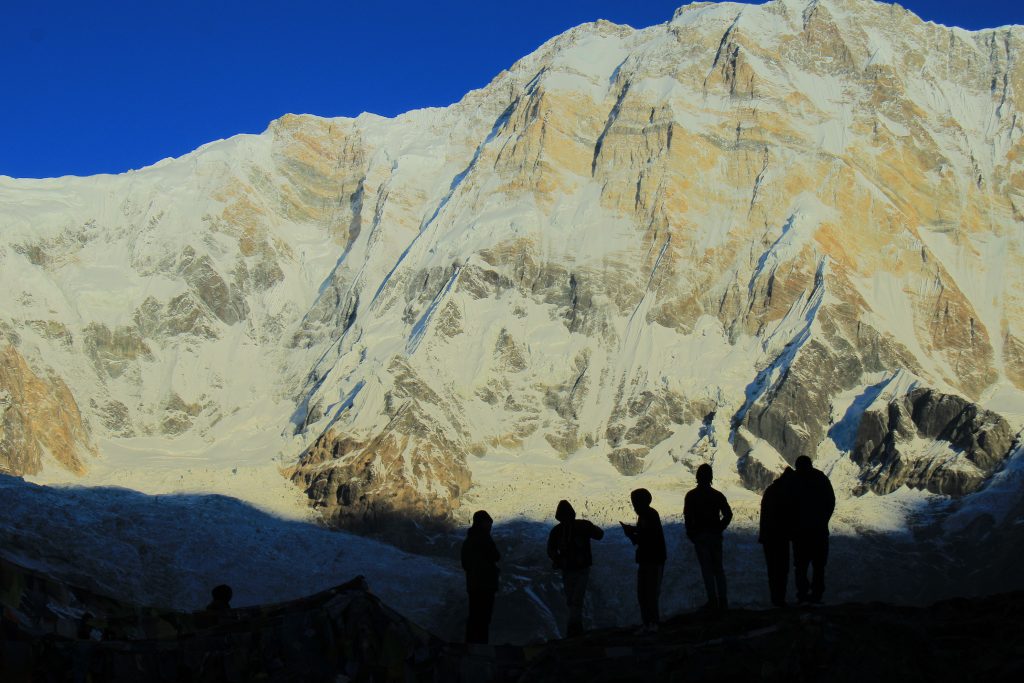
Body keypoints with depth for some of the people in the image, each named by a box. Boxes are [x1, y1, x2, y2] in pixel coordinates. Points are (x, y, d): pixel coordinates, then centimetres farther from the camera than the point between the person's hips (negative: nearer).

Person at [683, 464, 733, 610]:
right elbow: (728, 514, -1)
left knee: (706, 569, 0)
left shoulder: (691, 496, -6)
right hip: (715, 536, 3)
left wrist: (691, 534, 0)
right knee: (718, 568, 12)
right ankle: (723, 600, 11)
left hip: (699, 536, -3)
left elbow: (687, 517, -11)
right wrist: (719, 529, 8)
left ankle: (713, 601, -2)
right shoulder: (717, 495, 3)